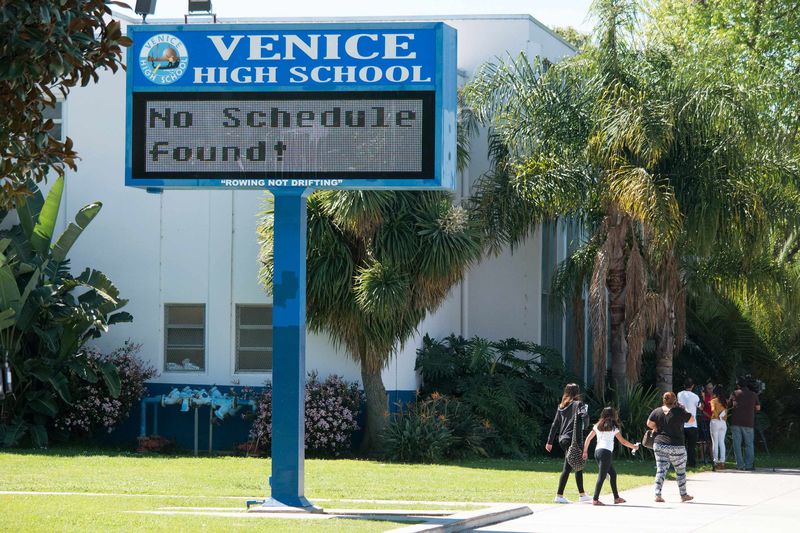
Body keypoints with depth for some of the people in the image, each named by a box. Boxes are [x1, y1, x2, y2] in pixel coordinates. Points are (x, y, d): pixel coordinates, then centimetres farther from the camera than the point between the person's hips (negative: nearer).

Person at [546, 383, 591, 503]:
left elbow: (555, 424, 14)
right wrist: (584, 425, -3)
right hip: (573, 439, -7)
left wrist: (550, 441, 16)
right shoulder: (578, 404, -5)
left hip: (562, 439, 7)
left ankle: (582, 494, 19)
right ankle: (559, 495, -9)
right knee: (567, 468, -6)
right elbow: (584, 416, -24)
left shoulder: (561, 407, 14)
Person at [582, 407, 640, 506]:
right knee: (602, 476, -9)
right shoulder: (613, 427, 1)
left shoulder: (597, 426, 15)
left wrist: (585, 451, 21)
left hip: (597, 451, 7)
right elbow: (623, 441, 5)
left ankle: (616, 498, 18)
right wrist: (634, 447, 18)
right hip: (606, 452, -7)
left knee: (613, 473, 17)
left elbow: (588, 438, 14)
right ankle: (595, 499, -16)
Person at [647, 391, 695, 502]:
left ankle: (658, 494, -3)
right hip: (675, 446, -4)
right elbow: (691, 419, -2)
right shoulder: (679, 411, -12)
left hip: (659, 445, 4)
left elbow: (649, 423, 4)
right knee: (681, 471, 11)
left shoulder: (657, 411, 0)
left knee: (660, 470, 6)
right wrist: (684, 410, 12)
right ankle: (683, 495, 20)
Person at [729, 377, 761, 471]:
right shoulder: (753, 395, 5)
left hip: (735, 422, 0)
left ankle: (740, 464, -2)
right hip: (748, 423, 0)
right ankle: (748, 465, -1)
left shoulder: (735, 394, 5)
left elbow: (728, 405, 17)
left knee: (737, 444, 3)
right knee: (749, 444, 5)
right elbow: (758, 408, 13)